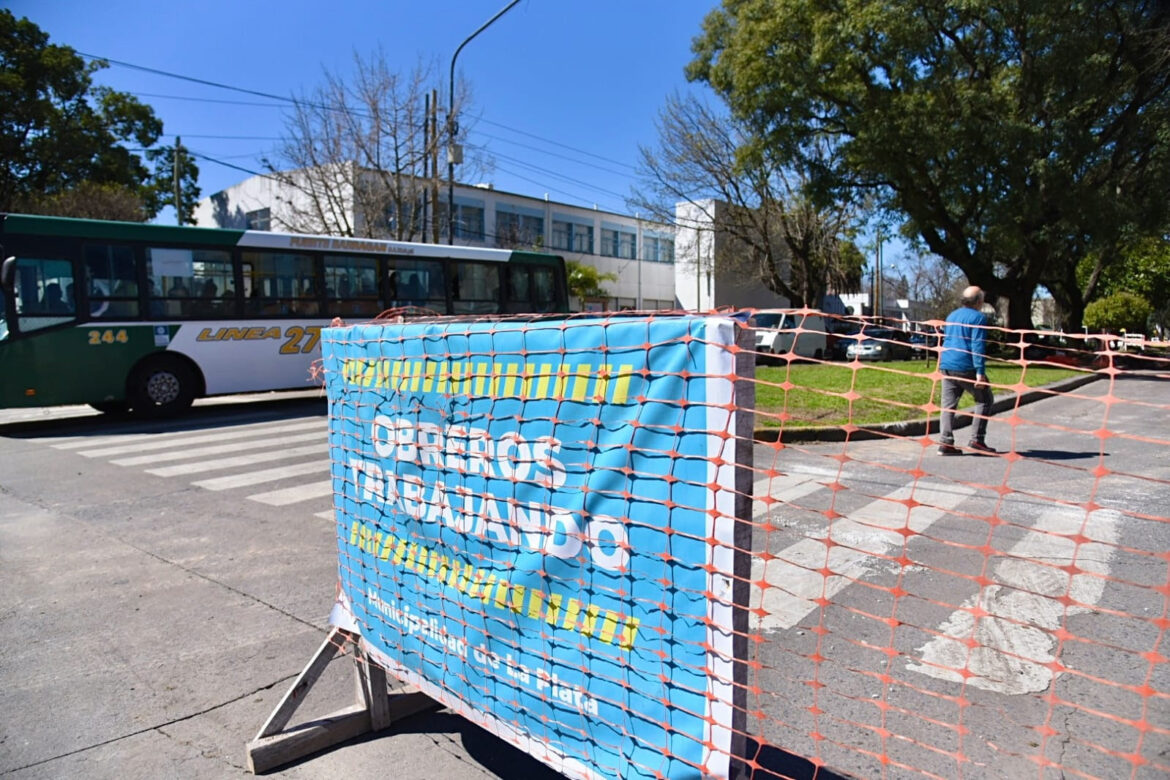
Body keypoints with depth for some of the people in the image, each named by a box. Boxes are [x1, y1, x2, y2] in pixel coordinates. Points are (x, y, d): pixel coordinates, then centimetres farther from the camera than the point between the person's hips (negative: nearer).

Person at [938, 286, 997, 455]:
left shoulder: (951, 316, 17)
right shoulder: (978, 317, -6)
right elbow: (978, 346, -15)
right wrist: (980, 372, -17)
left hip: (946, 366, 7)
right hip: (966, 367, -7)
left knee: (948, 405, 6)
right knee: (984, 400, 9)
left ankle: (945, 443, 0)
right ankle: (976, 440, 3)